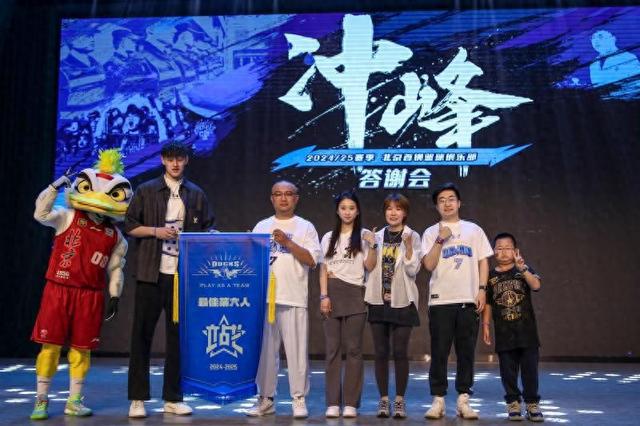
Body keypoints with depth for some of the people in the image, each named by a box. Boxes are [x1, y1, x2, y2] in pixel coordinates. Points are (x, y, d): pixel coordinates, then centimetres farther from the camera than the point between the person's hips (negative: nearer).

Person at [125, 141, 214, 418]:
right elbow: (130, 226, 4)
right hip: (151, 272, -1)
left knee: (178, 335, 6)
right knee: (142, 334, 1)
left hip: (183, 273, 2)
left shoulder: (196, 194, 10)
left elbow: (208, 230, 13)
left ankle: (173, 398, 15)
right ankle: (137, 398, 11)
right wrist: (156, 231, -10)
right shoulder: (146, 191, 5)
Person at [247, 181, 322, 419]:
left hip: (293, 299, -3)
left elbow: (312, 260, -4)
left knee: (297, 350, -2)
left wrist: (287, 242, -13)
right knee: (265, 350, 7)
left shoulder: (305, 227, 5)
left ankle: (299, 399, 8)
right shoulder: (261, 227, 14)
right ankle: (265, 399, 17)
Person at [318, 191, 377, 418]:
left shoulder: (364, 235, 6)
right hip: (332, 294, 2)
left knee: (353, 349, -2)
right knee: (332, 349, 1)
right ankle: (333, 402, 6)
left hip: (355, 295, -2)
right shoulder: (328, 237, 12)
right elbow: (323, 269, 9)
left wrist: (371, 246, -15)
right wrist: (324, 296, -2)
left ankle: (351, 402, 4)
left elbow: (370, 267, -1)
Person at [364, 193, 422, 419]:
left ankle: (399, 399, 11)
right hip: (378, 301, 3)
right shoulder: (378, 236, 9)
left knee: (400, 352, 0)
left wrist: (407, 245, -19)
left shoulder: (412, 237, 0)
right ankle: (383, 399, 14)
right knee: (381, 352, 5)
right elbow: (369, 267, 12)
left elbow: (413, 270, -8)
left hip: (402, 301, -3)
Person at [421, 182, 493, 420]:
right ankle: (438, 400, 7)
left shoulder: (474, 230, 12)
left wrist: (482, 290, 0)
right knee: (439, 353, -1)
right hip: (441, 300, -1)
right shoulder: (431, 233, 7)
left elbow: (483, 261, 10)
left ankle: (463, 400, 12)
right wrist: (440, 240, -12)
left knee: (466, 353, 4)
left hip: (469, 300, 1)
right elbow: (429, 265, -4)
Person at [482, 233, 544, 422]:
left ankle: (532, 403, 13)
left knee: (530, 368, 2)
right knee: (508, 370, 5)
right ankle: (513, 403, 18)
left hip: (526, 329, -1)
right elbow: (487, 303, 10)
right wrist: (486, 325, 4)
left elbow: (536, 285, -18)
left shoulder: (524, 269, 1)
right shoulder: (491, 276, 5)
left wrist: (522, 268, -30)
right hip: (503, 333, 1)